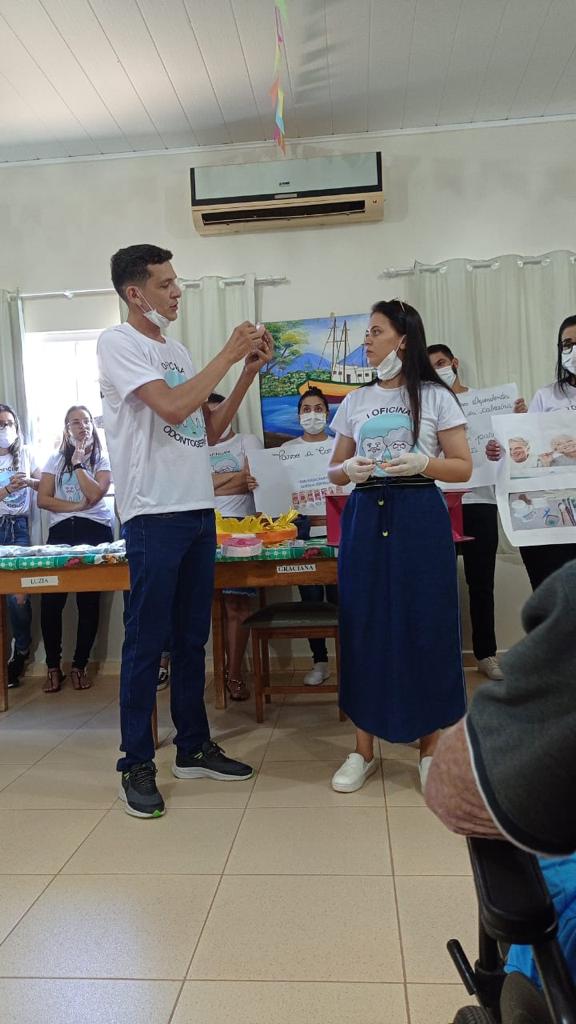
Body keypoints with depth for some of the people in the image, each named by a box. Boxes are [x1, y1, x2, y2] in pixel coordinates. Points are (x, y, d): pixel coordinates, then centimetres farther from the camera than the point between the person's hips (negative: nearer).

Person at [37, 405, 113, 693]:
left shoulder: (103, 459, 8)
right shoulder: (56, 460, 14)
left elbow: (95, 494, -9)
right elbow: (42, 499, 4)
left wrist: (78, 463, -5)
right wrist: (76, 505, -7)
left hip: (95, 531, -1)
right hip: (61, 531, 2)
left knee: (89, 600, 0)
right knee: (50, 600, -6)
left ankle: (79, 666, 13)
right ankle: (53, 667, 9)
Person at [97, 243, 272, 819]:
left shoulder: (177, 352, 17)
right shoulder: (118, 344, -5)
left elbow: (210, 432, 16)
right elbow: (173, 408, -19)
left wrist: (249, 372, 8)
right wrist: (230, 354, -10)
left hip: (199, 510, 8)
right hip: (154, 513, -7)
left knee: (192, 637, 13)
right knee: (146, 642, 0)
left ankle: (193, 748, 25)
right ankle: (137, 765, 13)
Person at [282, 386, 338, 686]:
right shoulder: (288, 448, 10)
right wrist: (306, 514, -9)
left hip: (337, 529, -1)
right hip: (303, 530, 1)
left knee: (339, 594, -6)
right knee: (310, 596, 1)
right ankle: (319, 661, 12)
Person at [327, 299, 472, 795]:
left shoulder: (436, 397, 2)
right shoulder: (355, 402, 11)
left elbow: (464, 468, 0)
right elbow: (334, 470, 14)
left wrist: (420, 463, -17)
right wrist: (350, 469, -9)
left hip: (419, 519, -3)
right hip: (365, 519, 3)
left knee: (425, 627, 0)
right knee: (364, 627, 4)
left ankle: (430, 747, 18)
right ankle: (364, 750, 17)